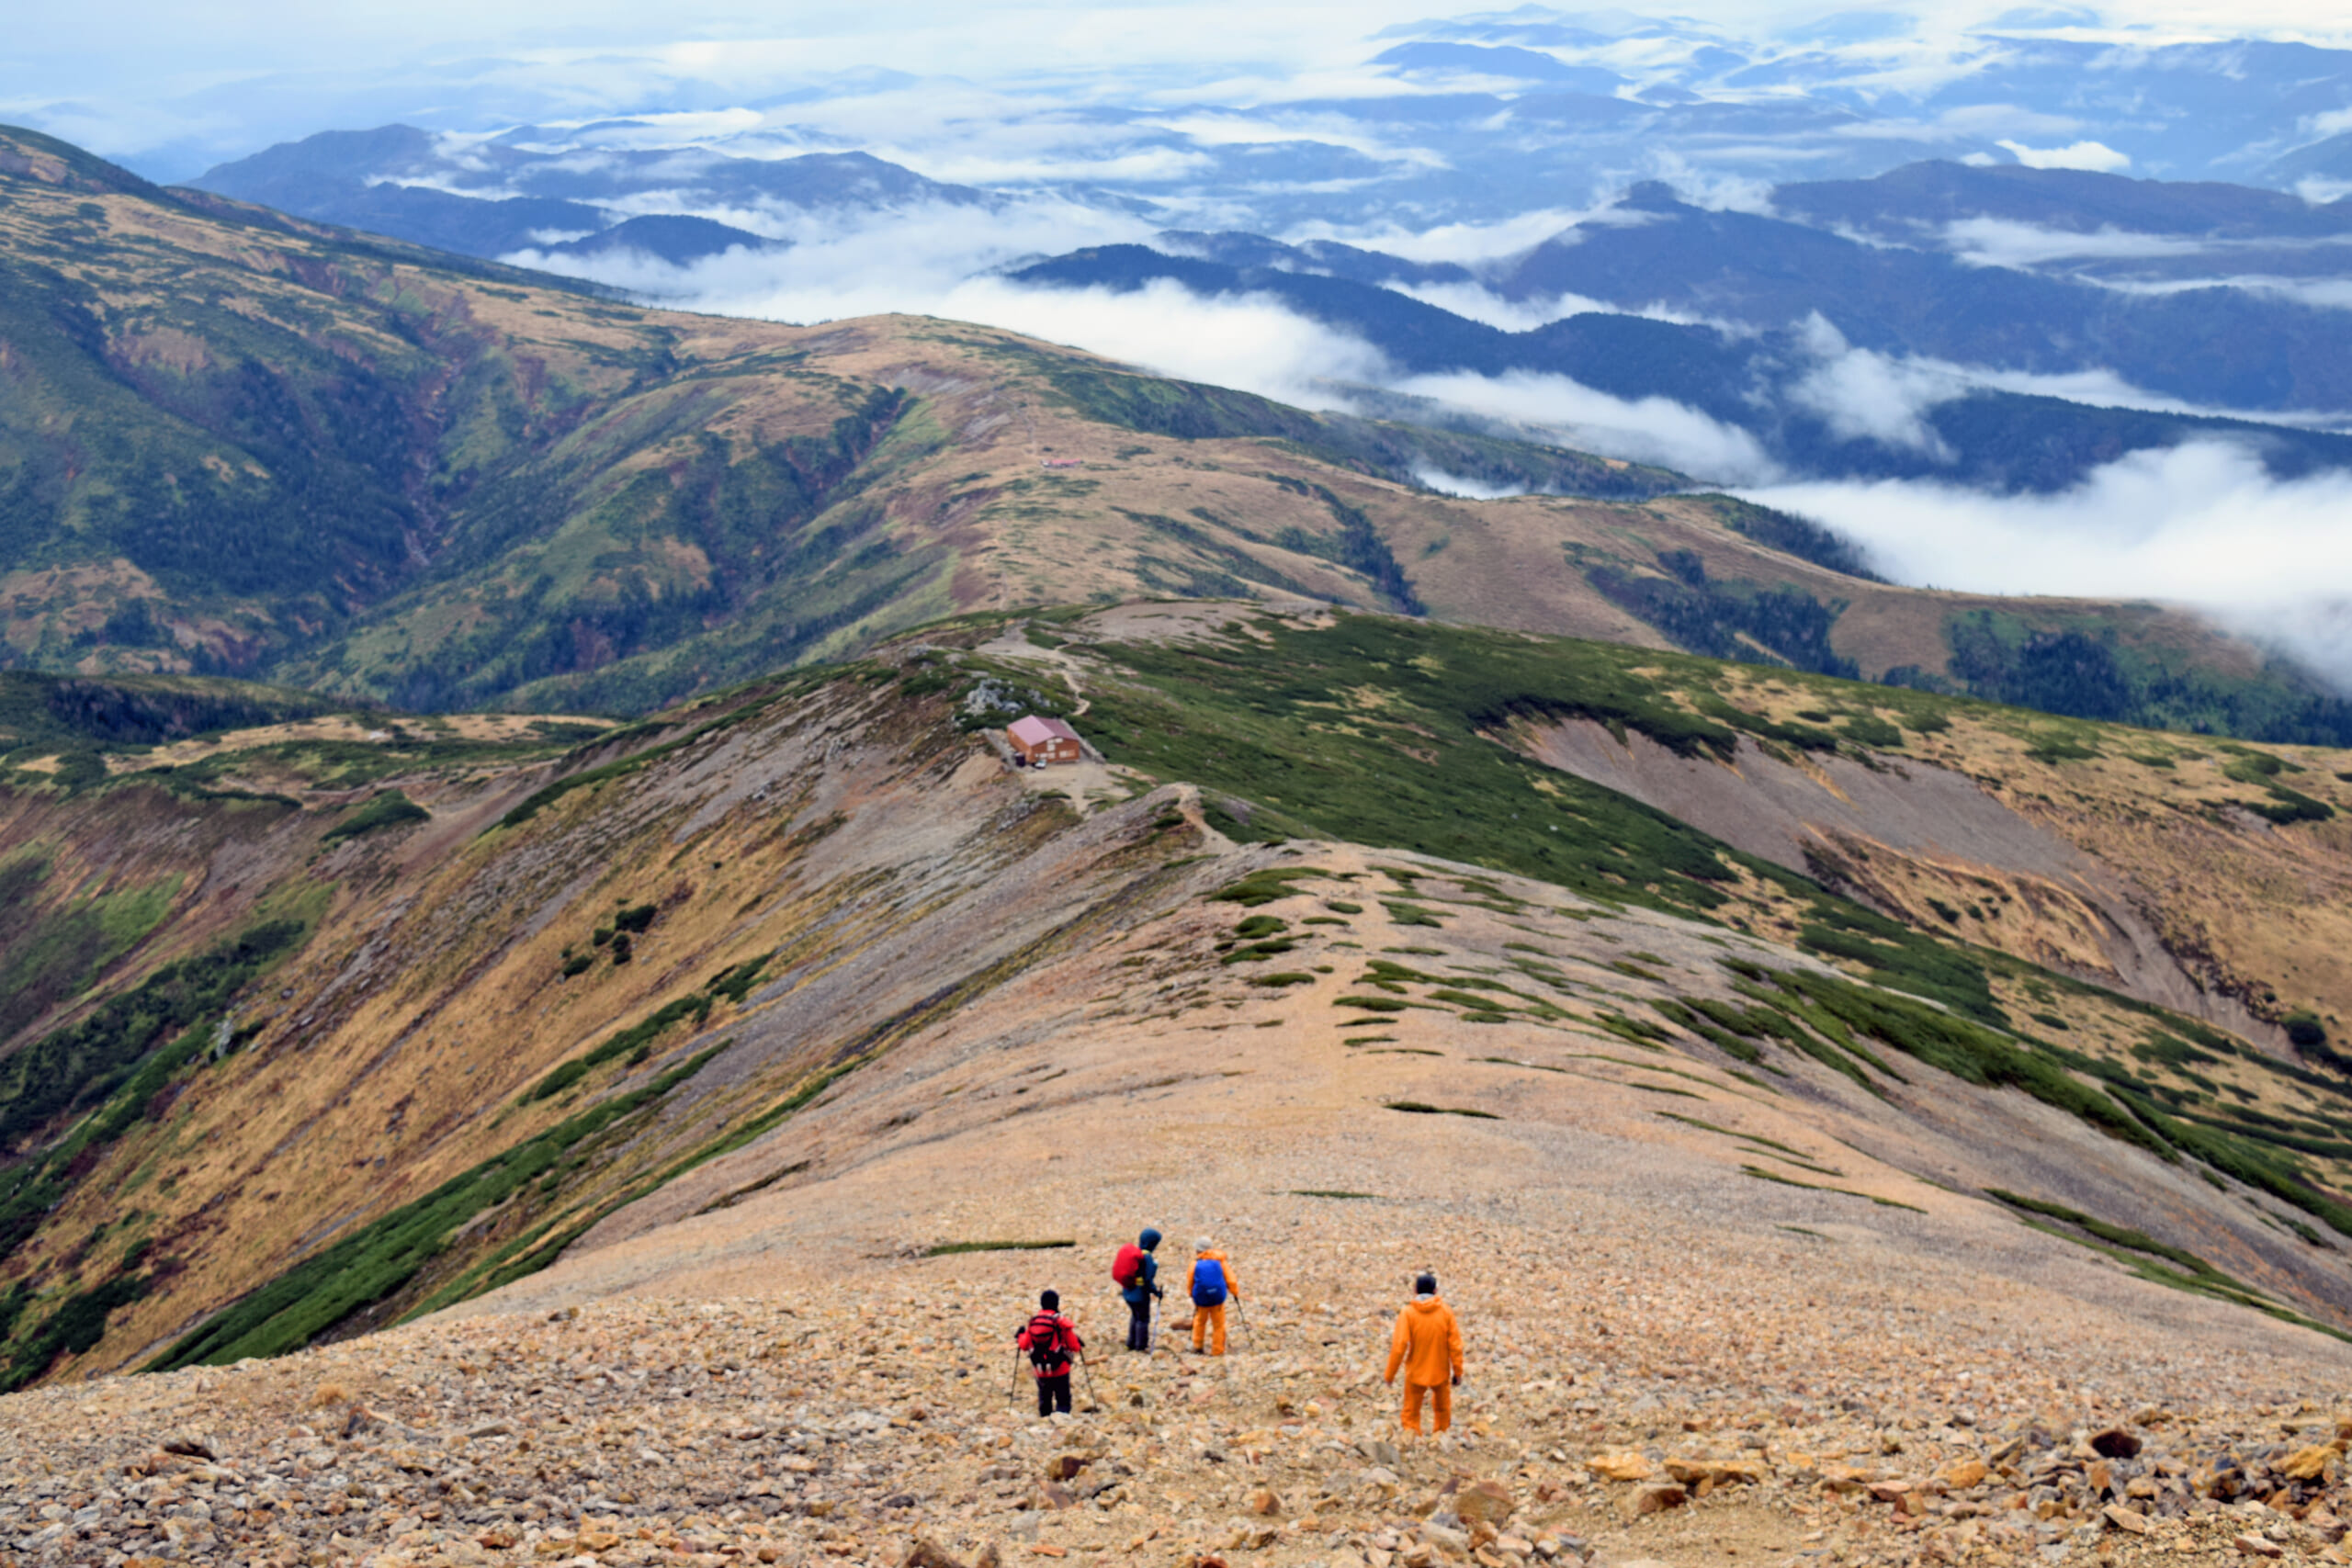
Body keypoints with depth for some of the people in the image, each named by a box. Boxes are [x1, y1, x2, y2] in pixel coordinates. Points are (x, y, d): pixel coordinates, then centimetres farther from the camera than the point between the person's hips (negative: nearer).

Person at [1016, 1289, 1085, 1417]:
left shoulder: (1032, 1322, -1)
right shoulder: (1062, 1322, -12)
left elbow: (1024, 1345, 4)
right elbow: (1074, 1346, -9)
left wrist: (1020, 1336, 24)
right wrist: (1080, 1344, 13)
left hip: (1040, 1371, 4)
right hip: (1060, 1370, -4)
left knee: (1044, 1401, 19)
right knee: (1063, 1400, 3)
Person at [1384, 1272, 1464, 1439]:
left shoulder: (1408, 1313, -13)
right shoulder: (1446, 1311, -8)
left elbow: (1399, 1347, -17)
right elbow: (1455, 1345, -7)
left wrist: (1390, 1374, -8)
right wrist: (1458, 1372, 2)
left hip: (1416, 1373, -2)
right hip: (1441, 1372, 2)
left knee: (1411, 1414, 12)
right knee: (1443, 1408, 24)